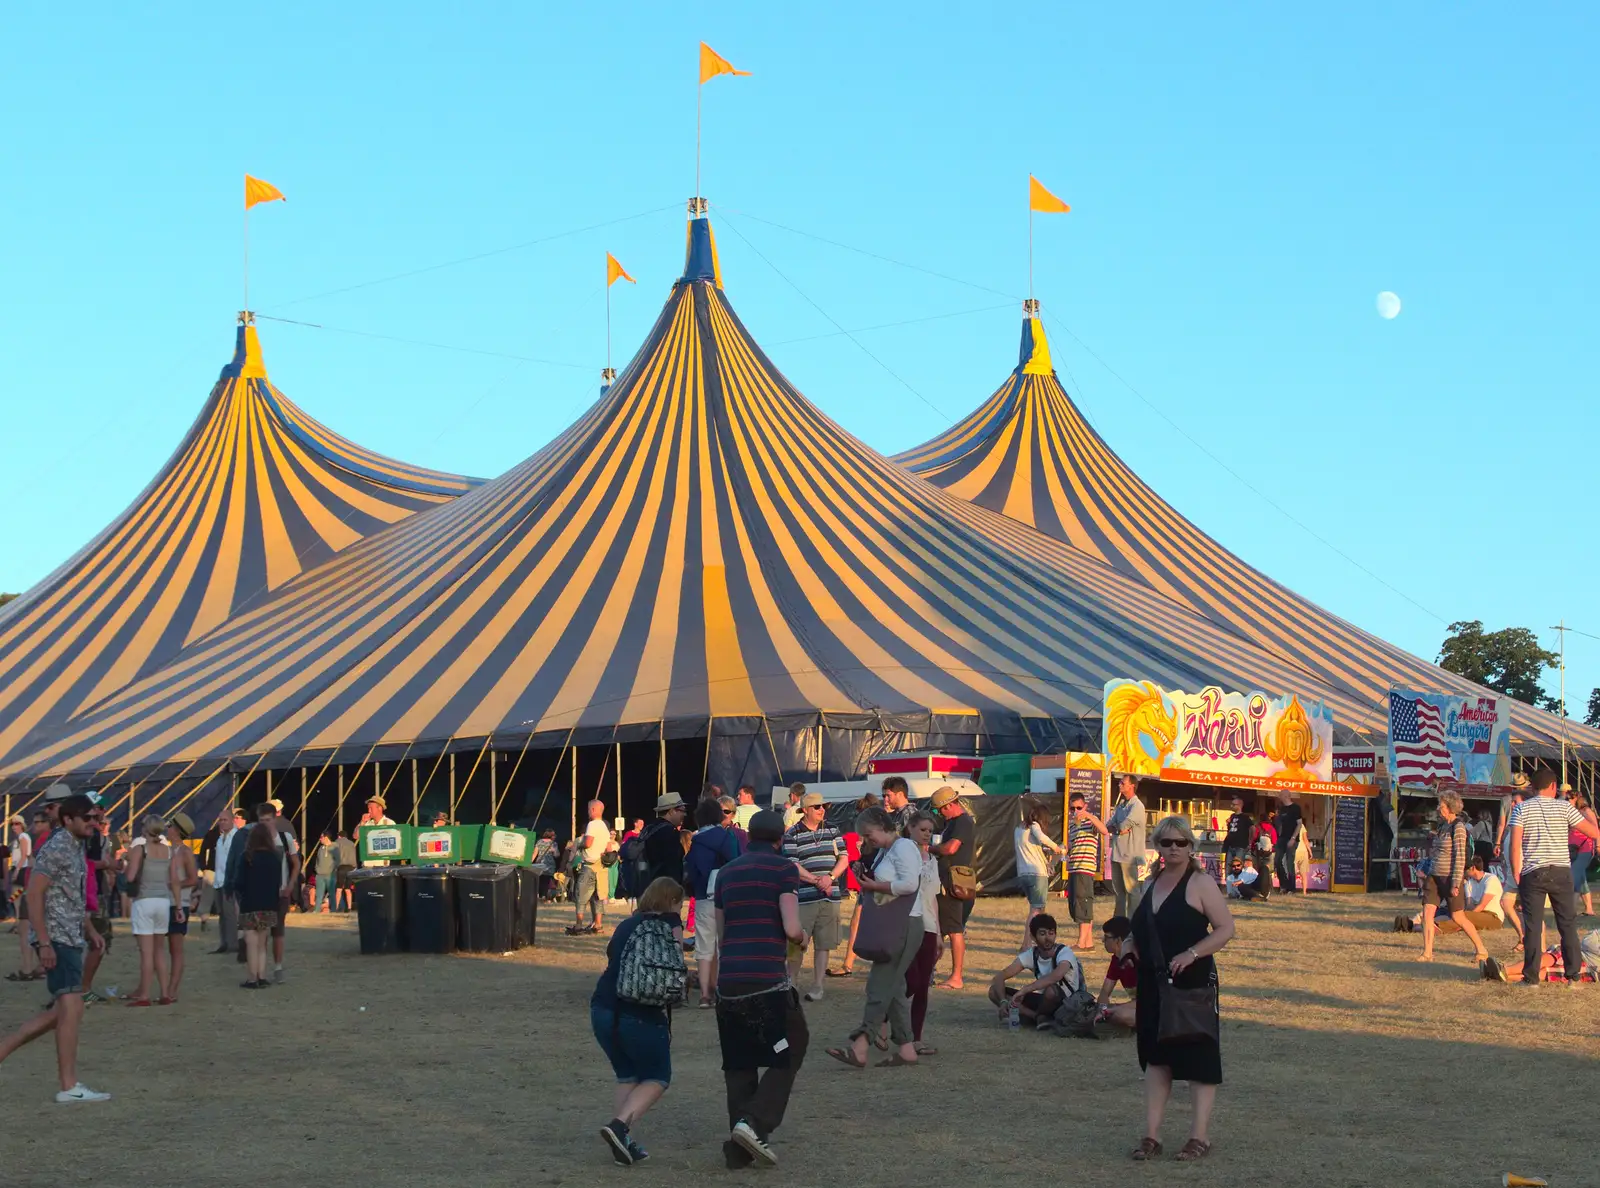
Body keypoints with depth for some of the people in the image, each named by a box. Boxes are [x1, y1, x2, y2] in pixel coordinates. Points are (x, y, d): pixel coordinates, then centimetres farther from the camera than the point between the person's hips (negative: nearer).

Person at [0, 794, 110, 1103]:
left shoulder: (76, 848, 16)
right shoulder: (55, 849, -14)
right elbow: (34, 894, -19)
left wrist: (89, 930, 18)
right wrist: (45, 943, -22)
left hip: (72, 940, 10)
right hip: (58, 941, -10)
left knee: (61, 1011, 13)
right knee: (71, 1008, -11)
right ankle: (69, 1087, -8)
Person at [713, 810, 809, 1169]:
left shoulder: (726, 873, 17)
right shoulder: (784, 869, -1)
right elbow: (792, 930, -9)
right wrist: (800, 938, 12)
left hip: (728, 980, 5)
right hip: (768, 980, -5)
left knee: (739, 1064, 11)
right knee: (787, 1055, 7)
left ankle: (740, 1150, 9)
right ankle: (756, 1122, -10)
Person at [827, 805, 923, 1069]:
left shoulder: (903, 848, -12)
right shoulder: (883, 851, 18)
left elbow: (910, 883, -23)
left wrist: (875, 885, -15)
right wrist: (865, 879, 6)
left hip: (904, 927, -11)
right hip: (889, 928, 11)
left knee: (880, 986, -13)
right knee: (893, 988, 10)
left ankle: (859, 1048, -17)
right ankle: (906, 1048, 13)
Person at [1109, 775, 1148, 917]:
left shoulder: (1137, 806, -11)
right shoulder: (1120, 805, 17)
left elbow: (1124, 825, -20)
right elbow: (1108, 825, 10)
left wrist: (1116, 828, 0)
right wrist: (1120, 828, -9)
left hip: (1129, 855, -9)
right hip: (1117, 854, 9)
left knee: (1131, 889, -6)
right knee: (1118, 889, 14)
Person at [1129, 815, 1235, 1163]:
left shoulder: (1200, 883, -7)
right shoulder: (1151, 884, 14)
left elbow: (1226, 929, -12)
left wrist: (1192, 954, -22)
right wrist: (1134, 949, 3)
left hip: (1192, 984, -7)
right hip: (1154, 985, 7)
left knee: (1199, 1056, -1)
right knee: (1155, 1057, 9)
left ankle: (1200, 1136, 4)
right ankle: (1152, 1134, 13)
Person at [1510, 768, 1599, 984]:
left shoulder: (1521, 809, 0)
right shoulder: (1564, 807, 2)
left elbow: (1515, 846, -7)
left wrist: (1517, 878, -1)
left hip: (1532, 874, -1)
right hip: (1561, 872, 1)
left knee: (1532, 925, 2)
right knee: (1568, 923, 11)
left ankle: (1532, 976, 1)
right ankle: (1573, 973, 13)